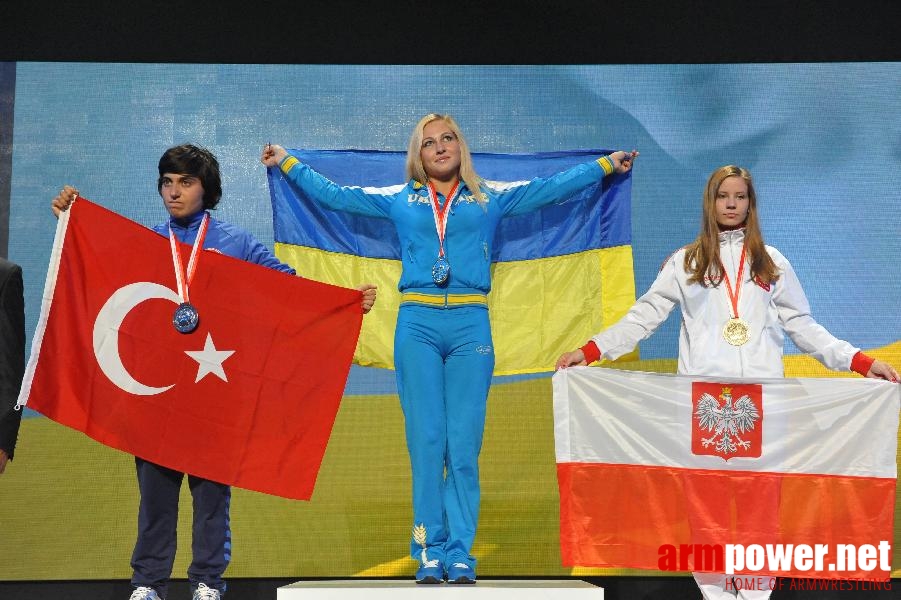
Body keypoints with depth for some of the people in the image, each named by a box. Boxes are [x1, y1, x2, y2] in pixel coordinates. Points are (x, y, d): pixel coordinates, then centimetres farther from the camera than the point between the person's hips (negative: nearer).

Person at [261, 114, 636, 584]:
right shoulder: (400, 201, 18)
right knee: (425, 439, -4)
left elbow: (552, 188, 17)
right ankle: (429, 551, 0)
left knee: (464, 443, -5)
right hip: (417, 324, 0)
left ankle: (459, 552, 0)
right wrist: (287, 164, 19)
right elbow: (335, 195, 20)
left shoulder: (490, 200, 17)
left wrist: (606, 165, 16)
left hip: (470, 325, 0)